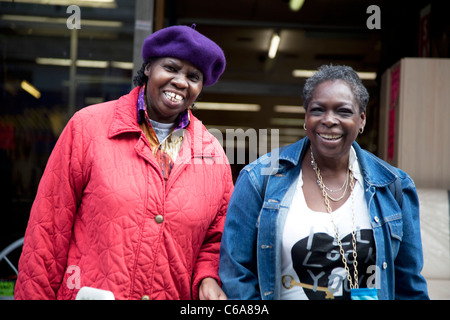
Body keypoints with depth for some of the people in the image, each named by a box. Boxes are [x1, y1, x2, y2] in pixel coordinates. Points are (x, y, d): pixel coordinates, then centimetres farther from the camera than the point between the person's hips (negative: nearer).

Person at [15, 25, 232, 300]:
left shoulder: (213, 154, 1)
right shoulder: (88, 126, -6)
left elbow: (216, 237, 10)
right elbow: (49, 229, -5)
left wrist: (207, 278, -7)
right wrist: (35, 295, -7)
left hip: (175, 296, 3)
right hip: (87, 294, -2)